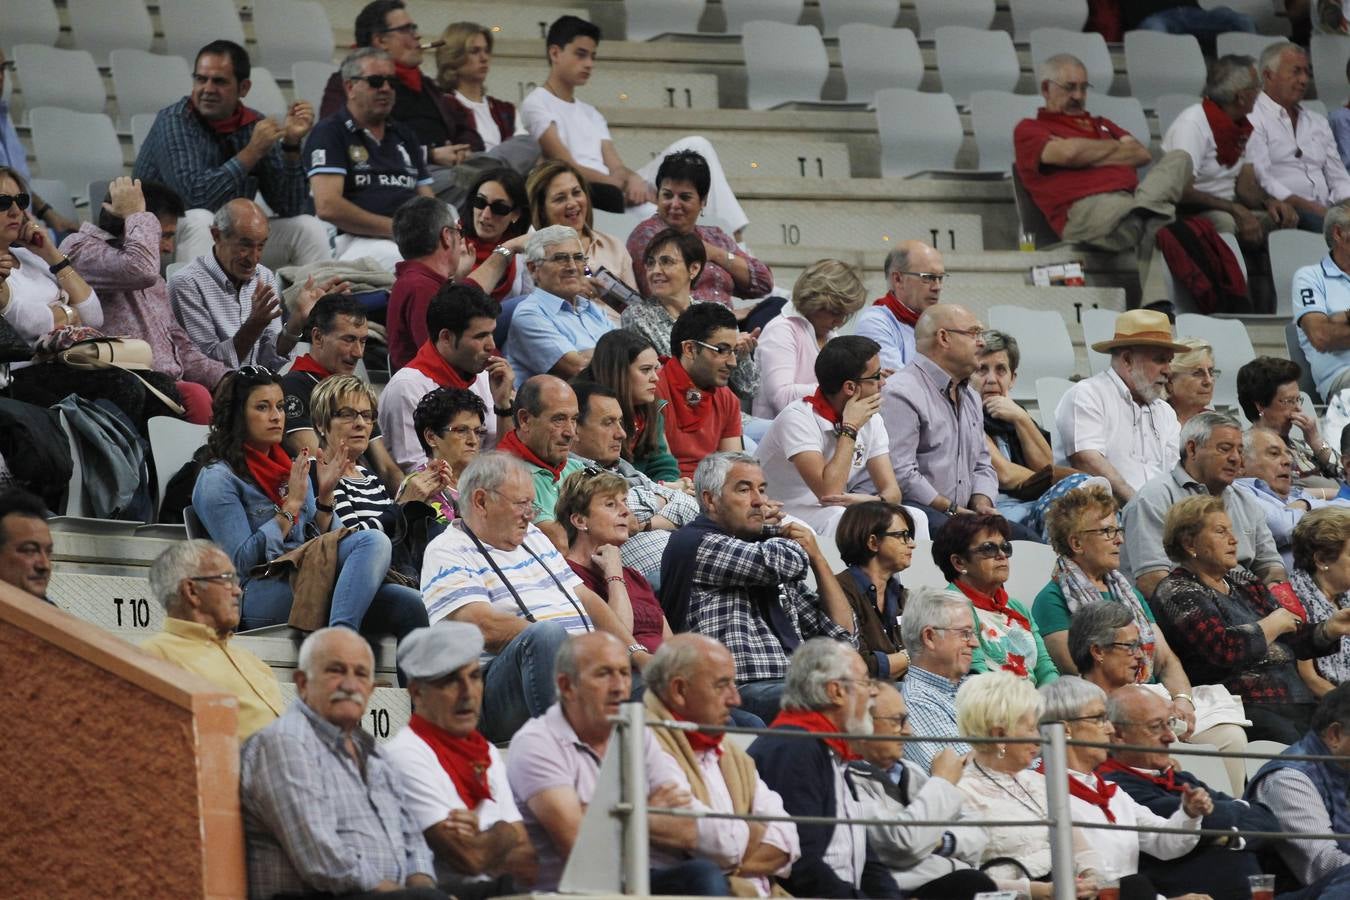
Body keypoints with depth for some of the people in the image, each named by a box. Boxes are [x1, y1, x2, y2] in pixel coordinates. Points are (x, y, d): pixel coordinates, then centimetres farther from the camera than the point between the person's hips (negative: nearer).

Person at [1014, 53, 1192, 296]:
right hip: (1084, 210, -7)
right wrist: (1115, 147, 15)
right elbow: (1068, 153, -4)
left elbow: (1142, 154, 19)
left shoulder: (1101, 124, 39)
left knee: (1178, 158, -17)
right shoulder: (1028, 130, 18)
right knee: (1157, 223, -37)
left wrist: (1089, 154, 7)